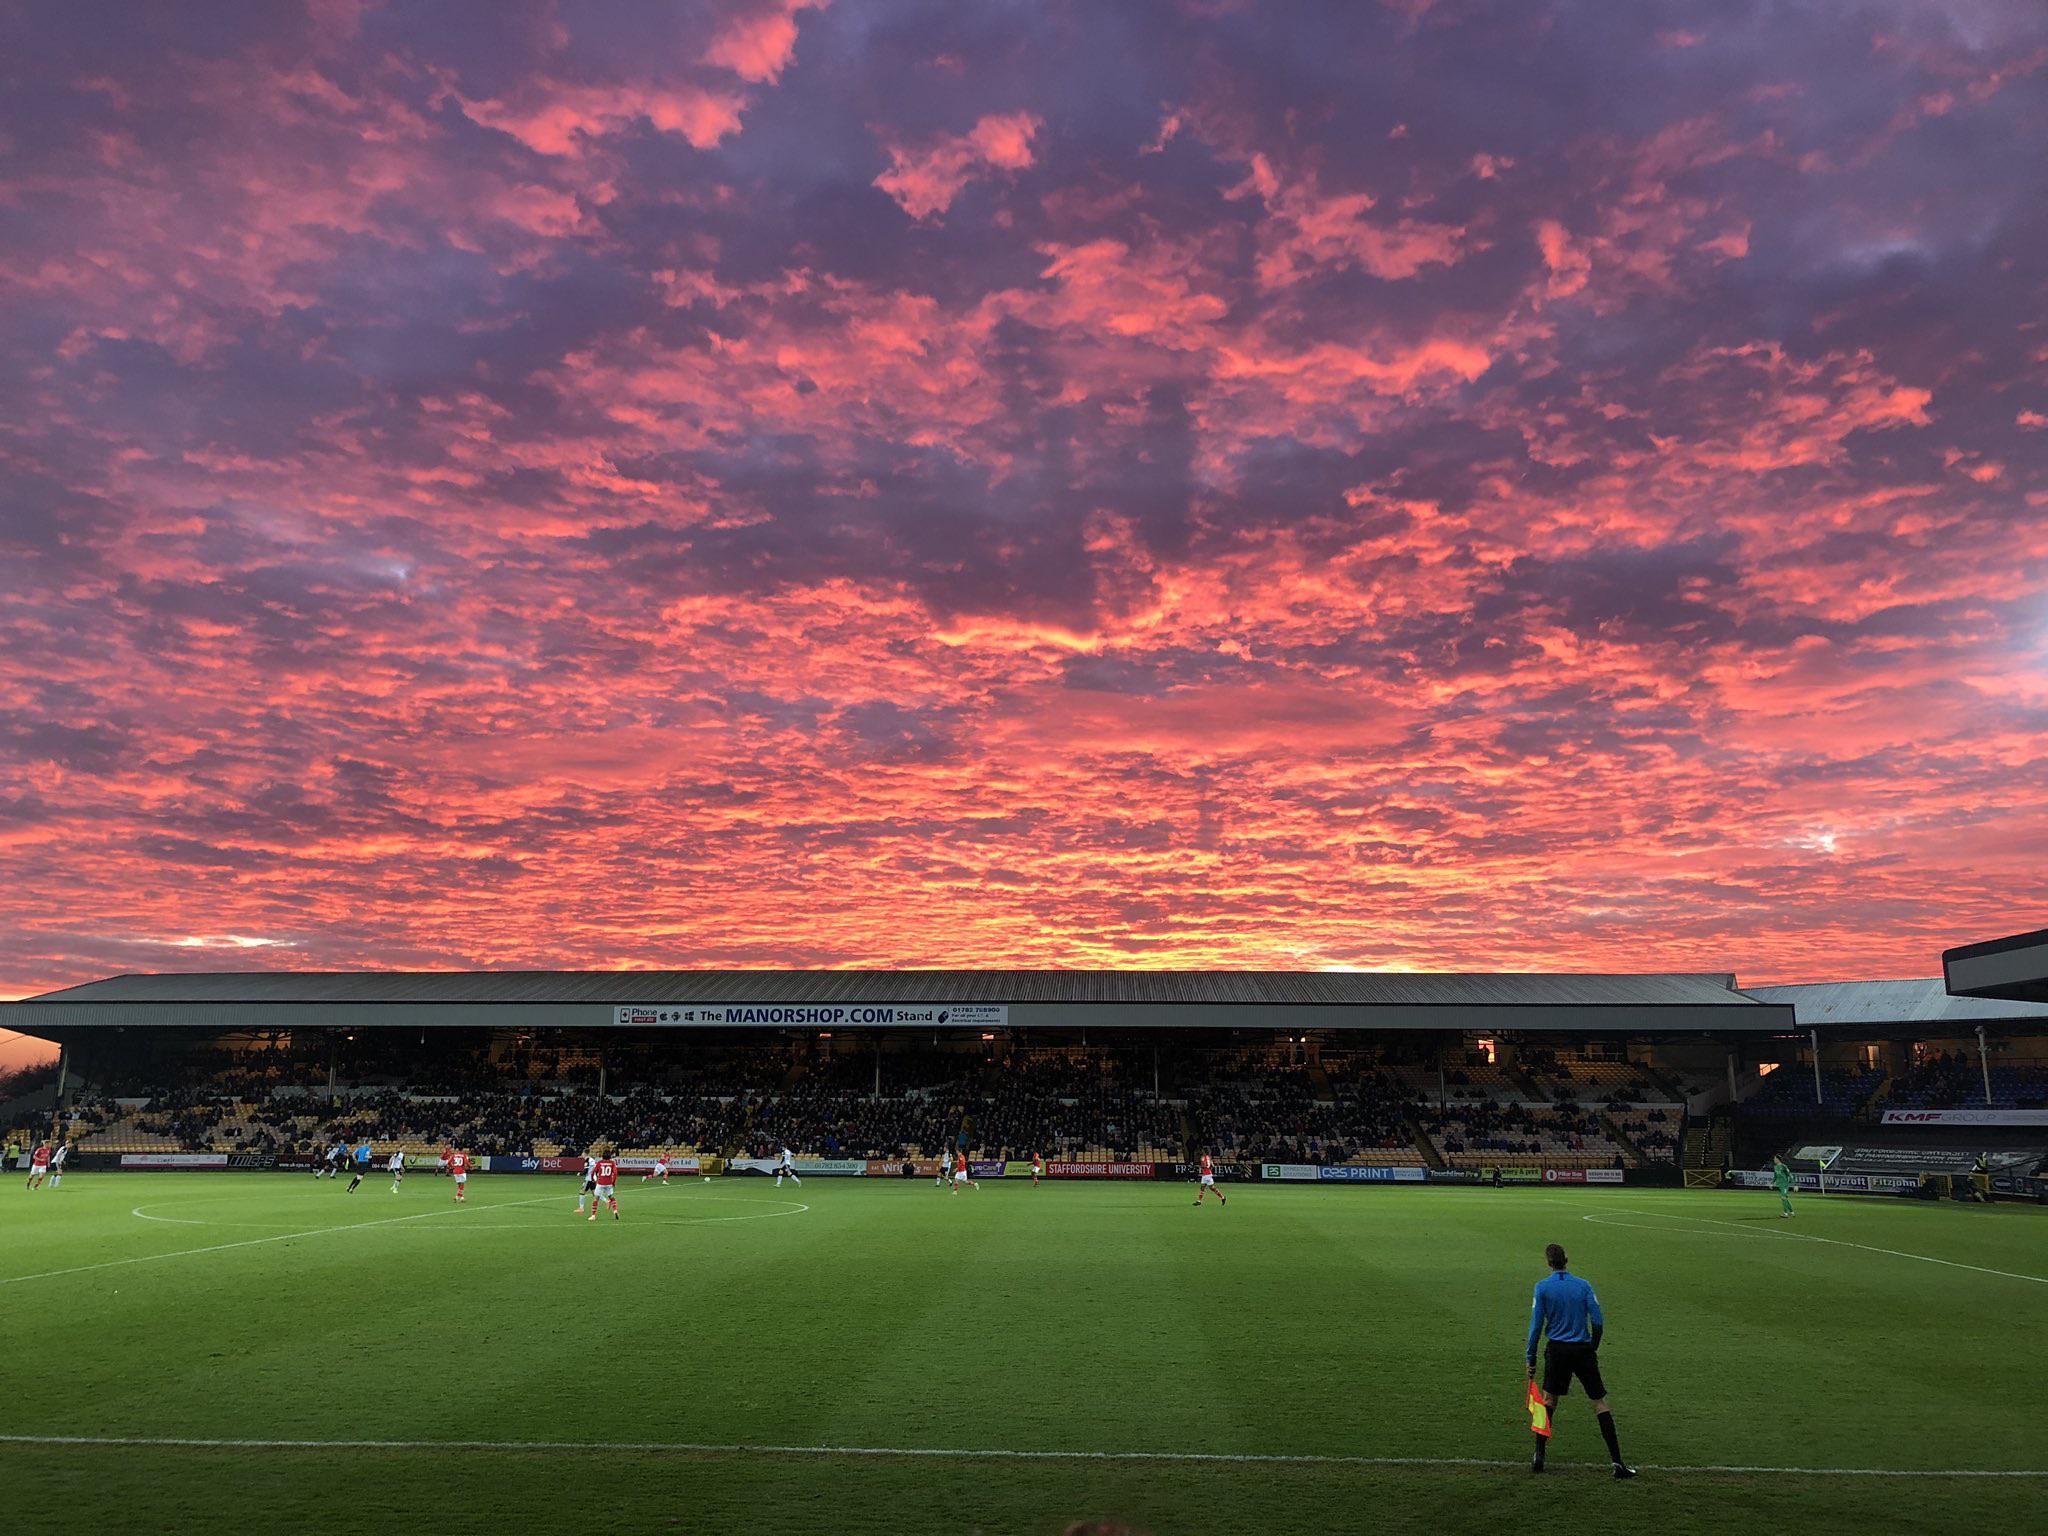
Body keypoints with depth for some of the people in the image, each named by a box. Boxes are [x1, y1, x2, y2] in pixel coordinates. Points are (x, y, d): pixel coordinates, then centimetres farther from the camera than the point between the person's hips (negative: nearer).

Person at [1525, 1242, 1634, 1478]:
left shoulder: (1542, 1287, -3)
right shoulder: (1583, 1285, 1)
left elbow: (1536, 1326, -5)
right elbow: (1598, 1322, -2)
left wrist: (1531, 1359, 2)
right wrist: (1593, 1348, 14)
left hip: (1557, 1350, 0)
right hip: (1583, 1350, 0)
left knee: (1549, 1400, 14)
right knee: (1600, 1402, 6)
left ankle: (1539, 1457, 11)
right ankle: (1617, 1462, 2)